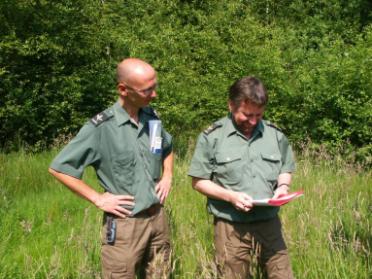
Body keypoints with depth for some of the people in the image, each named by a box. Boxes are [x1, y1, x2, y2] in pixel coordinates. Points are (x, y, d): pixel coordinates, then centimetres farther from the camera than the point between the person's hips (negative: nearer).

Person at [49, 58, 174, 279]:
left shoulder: (152, 117, 2)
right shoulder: (101, 127, -16)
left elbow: (168, 148, 23)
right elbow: (59, 168, -11)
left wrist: (167, 177, 7)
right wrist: (98, 199, -12)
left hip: (158, 218, 6)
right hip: (124, 225, -5)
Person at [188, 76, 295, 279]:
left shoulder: (275, 134, 4)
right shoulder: (212, 137, -7)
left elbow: (286, 169, 17)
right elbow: (199, 181, -4)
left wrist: (283, 186, -6)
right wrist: (230, 196, -18)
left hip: (269, 224, 3)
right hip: (231, 227, -3)